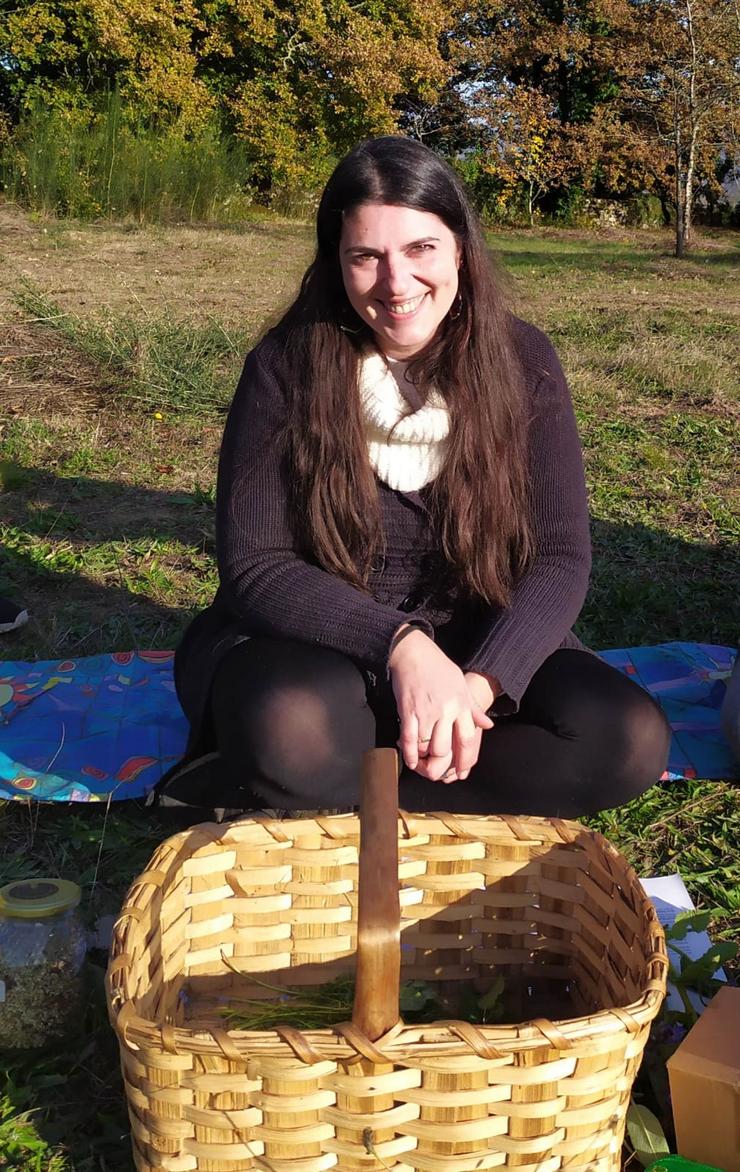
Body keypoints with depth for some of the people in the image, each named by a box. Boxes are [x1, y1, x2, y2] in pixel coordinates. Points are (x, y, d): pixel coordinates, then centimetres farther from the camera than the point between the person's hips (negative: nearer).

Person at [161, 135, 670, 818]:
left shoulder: (522, 361, -5)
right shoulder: (286, 367, -10)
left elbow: (559, 558, -8)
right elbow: (254, 565, -14)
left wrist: (482, 684, -25)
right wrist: (400, 645, -29)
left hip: (481, 646, 4)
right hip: (319, 646, -3)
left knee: (630, 738, -24)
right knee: (292, 729, -38)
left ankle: (339, 791, -17)